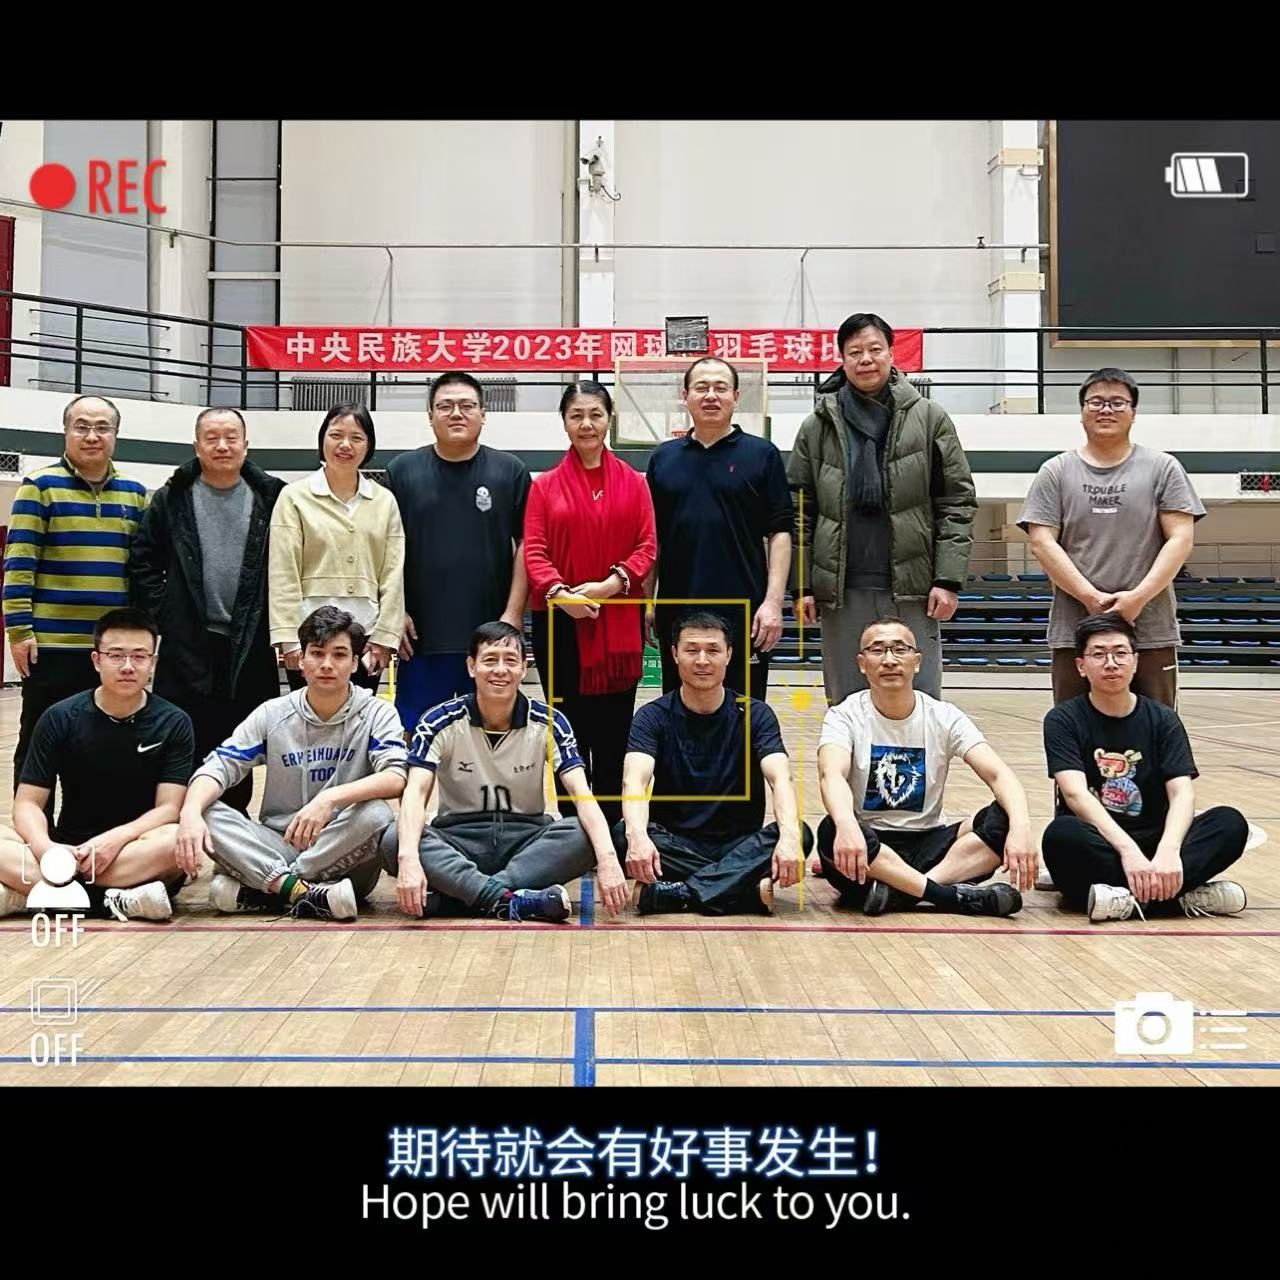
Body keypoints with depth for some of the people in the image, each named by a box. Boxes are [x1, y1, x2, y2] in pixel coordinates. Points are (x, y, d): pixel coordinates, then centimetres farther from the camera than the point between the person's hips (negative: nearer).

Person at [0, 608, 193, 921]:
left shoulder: (174, 723, -3)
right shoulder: (60, 718, -1)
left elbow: (169, 808, -9)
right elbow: (28, 803, -3)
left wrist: (117, 838, -29)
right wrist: (46, 848, -25)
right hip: (70, 848, 1)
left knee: (178, 839, -36)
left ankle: (26, 891, -30)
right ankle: (110, 900, -33)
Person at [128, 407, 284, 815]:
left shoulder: (270, 499, 4)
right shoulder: (172, 499, 3)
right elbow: (143, 561, 5)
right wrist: (162, 613, -3)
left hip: (250, 648, 1)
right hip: (186, 647, -1)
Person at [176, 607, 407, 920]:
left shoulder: (376, 714, -2)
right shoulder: (273, 714, 4)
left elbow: (396, 777, -19)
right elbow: (218, 766, -4)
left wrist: (331, 798, -35)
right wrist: (191, 811, -26)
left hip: (346, 857, -2)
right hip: (277, 850, 2)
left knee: (376, 814, -34)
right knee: (208, 815, -20)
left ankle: (256, 891, -25)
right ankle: (302, 893, -33)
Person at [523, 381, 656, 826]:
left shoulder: (633, 483, 9)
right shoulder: (545, 485, 6)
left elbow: (647, 546, 2)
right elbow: (533, 551, -1)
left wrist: (611, 583, -15)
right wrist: (559, 593, -19)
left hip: (618, 622, 1)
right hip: (558, 620, 0)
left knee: (613, 733, 4)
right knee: (569, 730, 5)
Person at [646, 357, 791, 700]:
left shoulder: (762, 454, 2)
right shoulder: (663, 458, 10)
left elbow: (779, 532, -1)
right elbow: (651, 537, 13)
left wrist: (773, 601, -10)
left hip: (744, 612, -3)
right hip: (676, 613, 3)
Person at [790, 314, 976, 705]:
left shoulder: (929, 418, 4)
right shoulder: (818, 426, 7)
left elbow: (958, 502, 2)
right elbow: (799, 510, 7)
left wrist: (948, 579, -6)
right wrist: (801, 585, 1)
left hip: (912, 587, -1)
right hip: (842, 591, 1)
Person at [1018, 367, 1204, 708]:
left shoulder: (1162, 469, 6)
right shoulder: (1056, 472, 7)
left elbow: (1180, 539, 0)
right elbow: (1042, 543, -1)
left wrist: (1139, 597, -13)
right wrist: (1091, 598, -12)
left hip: (1151, 631, 0)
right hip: (1074, 631, 0)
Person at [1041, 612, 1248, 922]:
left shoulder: (1162, 719, 5)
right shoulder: (1063, 720, -2)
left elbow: (1182, 793, -8)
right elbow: (1075, 793, -17)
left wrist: (1168, 850, -30)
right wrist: (1127, 849, -33)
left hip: (1151, 841, 3)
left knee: (1231, 823, -22)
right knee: (1061, 835, -36)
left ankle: (1133, 897, -35)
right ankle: (1180, 895, -34)